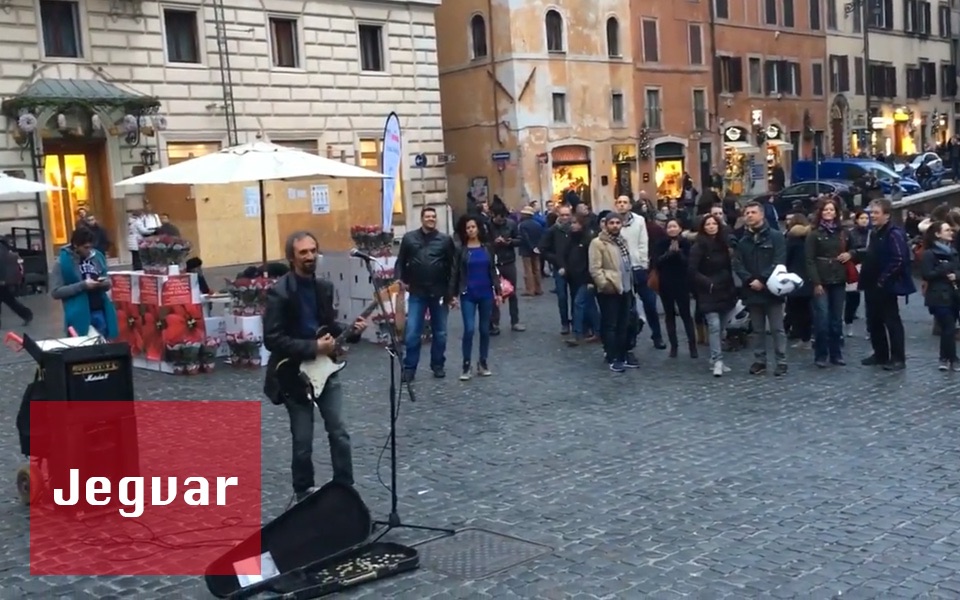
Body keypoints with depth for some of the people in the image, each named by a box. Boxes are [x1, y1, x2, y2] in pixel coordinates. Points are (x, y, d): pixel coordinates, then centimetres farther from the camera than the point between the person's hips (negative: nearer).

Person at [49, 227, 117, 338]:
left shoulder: (98, 256, 6)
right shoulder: (63, 262, -7)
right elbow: (55, 292, -12)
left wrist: (106, 283, -8)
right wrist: (83, 285, -19)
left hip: (101, 312, 4)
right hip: (80, 315, -4)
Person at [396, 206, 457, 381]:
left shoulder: (445, 240, 0)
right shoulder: (409, 238, 3)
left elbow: (452, 265, 0)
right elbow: (400, 261, 8)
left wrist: (452, 290, -4)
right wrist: (401, 279, -7)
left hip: (439, 293, 1)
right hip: (417, 293, 0)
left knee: (440, 333, 10)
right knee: (412, 332, -2)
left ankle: (438, 365, 24)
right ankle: (409, 367, 7)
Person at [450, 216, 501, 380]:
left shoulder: (487, 248, 4)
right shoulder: (461, 250, -1)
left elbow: (493, 271, 6)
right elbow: (455, 273, 0)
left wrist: (498, 291, 1)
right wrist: (453, 295, -5)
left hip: (486, 294, 2)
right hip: (468, 295, -2)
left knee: (484, 329, 7)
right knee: (469, 329, -10)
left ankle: (483, 362, 19)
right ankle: (466, 365, -1)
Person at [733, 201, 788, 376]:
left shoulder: (776, 237, -2)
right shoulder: (743, 241, 10)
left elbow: (779, 262, -11)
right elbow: (737, 265, 3)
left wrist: (763, 281, -18)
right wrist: (751, 280, -14)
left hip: (772, 289, -4)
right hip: (752, 291, 4)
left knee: (777, 328, 0)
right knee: (757, 329, 10)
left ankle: (781, 362, 6)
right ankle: (759, 361, 17)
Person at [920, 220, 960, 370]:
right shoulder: (929, 253, -7)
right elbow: (926, 274, -14)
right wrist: (944, 270, -20)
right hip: (939, 296, -6)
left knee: (947, 328, 9)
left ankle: (945, 358, 19)